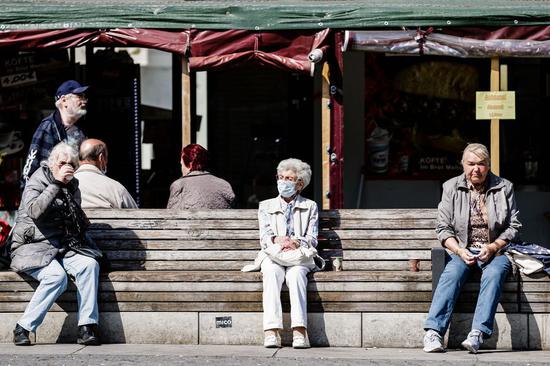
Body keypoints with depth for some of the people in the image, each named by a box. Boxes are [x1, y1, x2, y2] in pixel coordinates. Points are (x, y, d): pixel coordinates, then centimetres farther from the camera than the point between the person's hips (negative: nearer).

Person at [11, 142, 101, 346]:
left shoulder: (72, 187, 15)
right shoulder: (36, 182, -4)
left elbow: (79, 223, 27)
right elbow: (35, 211, -24)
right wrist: (56, 183, -24)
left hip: (63, 247, 6)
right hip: (33, 247, -6)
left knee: (89, 264, -24)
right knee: (56, 276, -33)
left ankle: (87, 328, -25)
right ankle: (22, 328, -24)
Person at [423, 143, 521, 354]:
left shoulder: (504, 188, 5)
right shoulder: (451, 188, 6)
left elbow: (514, 227, 6)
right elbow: (443, 228, 5)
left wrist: (493, 247, -11)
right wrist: (460, 251, -12)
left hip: (495, 250, -1)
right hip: (462, 249, 1)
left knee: (493, 274, -34)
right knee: (451, 274, -31)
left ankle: (478, 334, -46)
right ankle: (433, 332, -41)